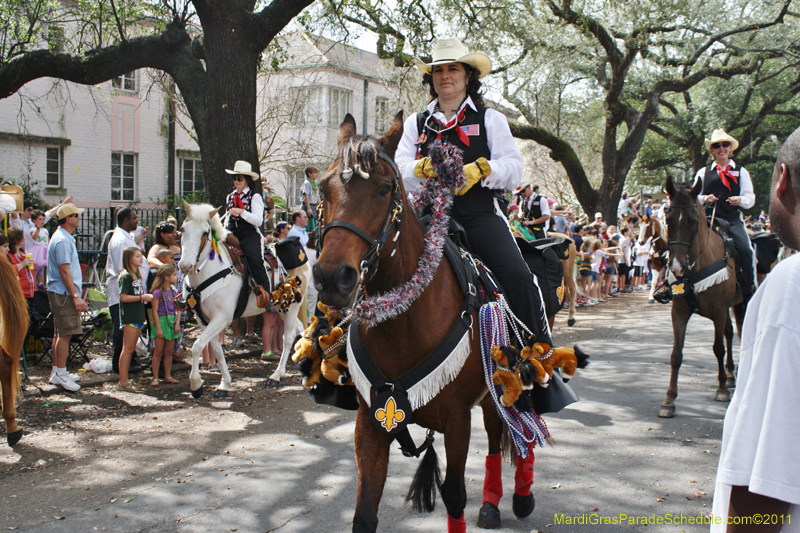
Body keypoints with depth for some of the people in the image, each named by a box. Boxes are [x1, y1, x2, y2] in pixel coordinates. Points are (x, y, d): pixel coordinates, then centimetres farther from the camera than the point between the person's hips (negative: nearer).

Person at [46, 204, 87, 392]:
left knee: (61, 333, 14)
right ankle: (61, 374, -5)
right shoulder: (62, 240, -16)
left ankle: (57, 372, 20)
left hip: (60, 293, 11)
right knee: (65, 334, -8)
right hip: (63, 294, -11)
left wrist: (75, 295, 22)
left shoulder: (65, 238, 17)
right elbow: (64, 271, -21)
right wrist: (76, 296, -22)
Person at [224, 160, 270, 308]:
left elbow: (258, 220, -9)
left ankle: (264, 293, -30)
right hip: (233, 236, 6)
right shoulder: (230, 197, 21)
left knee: (255, 259, -29)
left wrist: (241, 212, -20)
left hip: (250, 236, -6)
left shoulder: (255, 197, 2)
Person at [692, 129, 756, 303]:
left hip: (732, 219, -1)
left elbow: (750, 198, 9)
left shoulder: (740, 172, 16)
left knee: (745, 250, -24)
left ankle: (749, 293, -14)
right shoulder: (703, 173, 17)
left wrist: (740, 200, -14)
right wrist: (704, 198, -7)